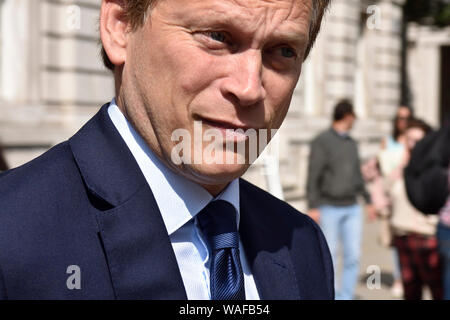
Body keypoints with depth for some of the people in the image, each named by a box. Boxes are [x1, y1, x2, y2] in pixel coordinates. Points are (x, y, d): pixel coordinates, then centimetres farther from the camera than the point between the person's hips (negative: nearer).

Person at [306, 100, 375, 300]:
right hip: (329, 208, -6)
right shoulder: (322, 141, -7)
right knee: (329, 256, 0)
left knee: (353, 256, 2)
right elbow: (313, 176, -10)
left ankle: (346, 296, 11)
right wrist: (313, 207, -15)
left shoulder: (351, 143, 14)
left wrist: (368, 200, 21)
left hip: (352, 208, 6)